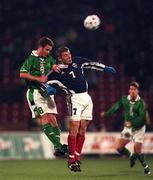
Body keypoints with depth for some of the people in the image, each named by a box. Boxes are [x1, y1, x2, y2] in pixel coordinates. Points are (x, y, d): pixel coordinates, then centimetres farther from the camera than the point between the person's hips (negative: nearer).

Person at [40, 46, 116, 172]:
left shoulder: (77, 61, 12)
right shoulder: (58, 71, -3)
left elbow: (91, 64, 24)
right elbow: (46, 82, -6)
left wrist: (105, 68, 24)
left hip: (86, 98, 6)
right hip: (74, 99, -6)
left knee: (83, 129, 4)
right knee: (74, 128, -14)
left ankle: (77, 158, 9)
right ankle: (71, 160, -9)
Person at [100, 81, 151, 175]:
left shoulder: (141, 103, -19)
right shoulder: (124, 99, -4)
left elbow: (142, 117, -26)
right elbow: (116, 107, 7)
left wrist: (132, 123, -38)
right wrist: (106, 113, -3)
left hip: (139, 128, -5)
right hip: (128, 128, 5)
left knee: (137, 151, -10)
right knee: (118, 147, -5)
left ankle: (145, 166, 18)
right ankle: (132, 156, 25)